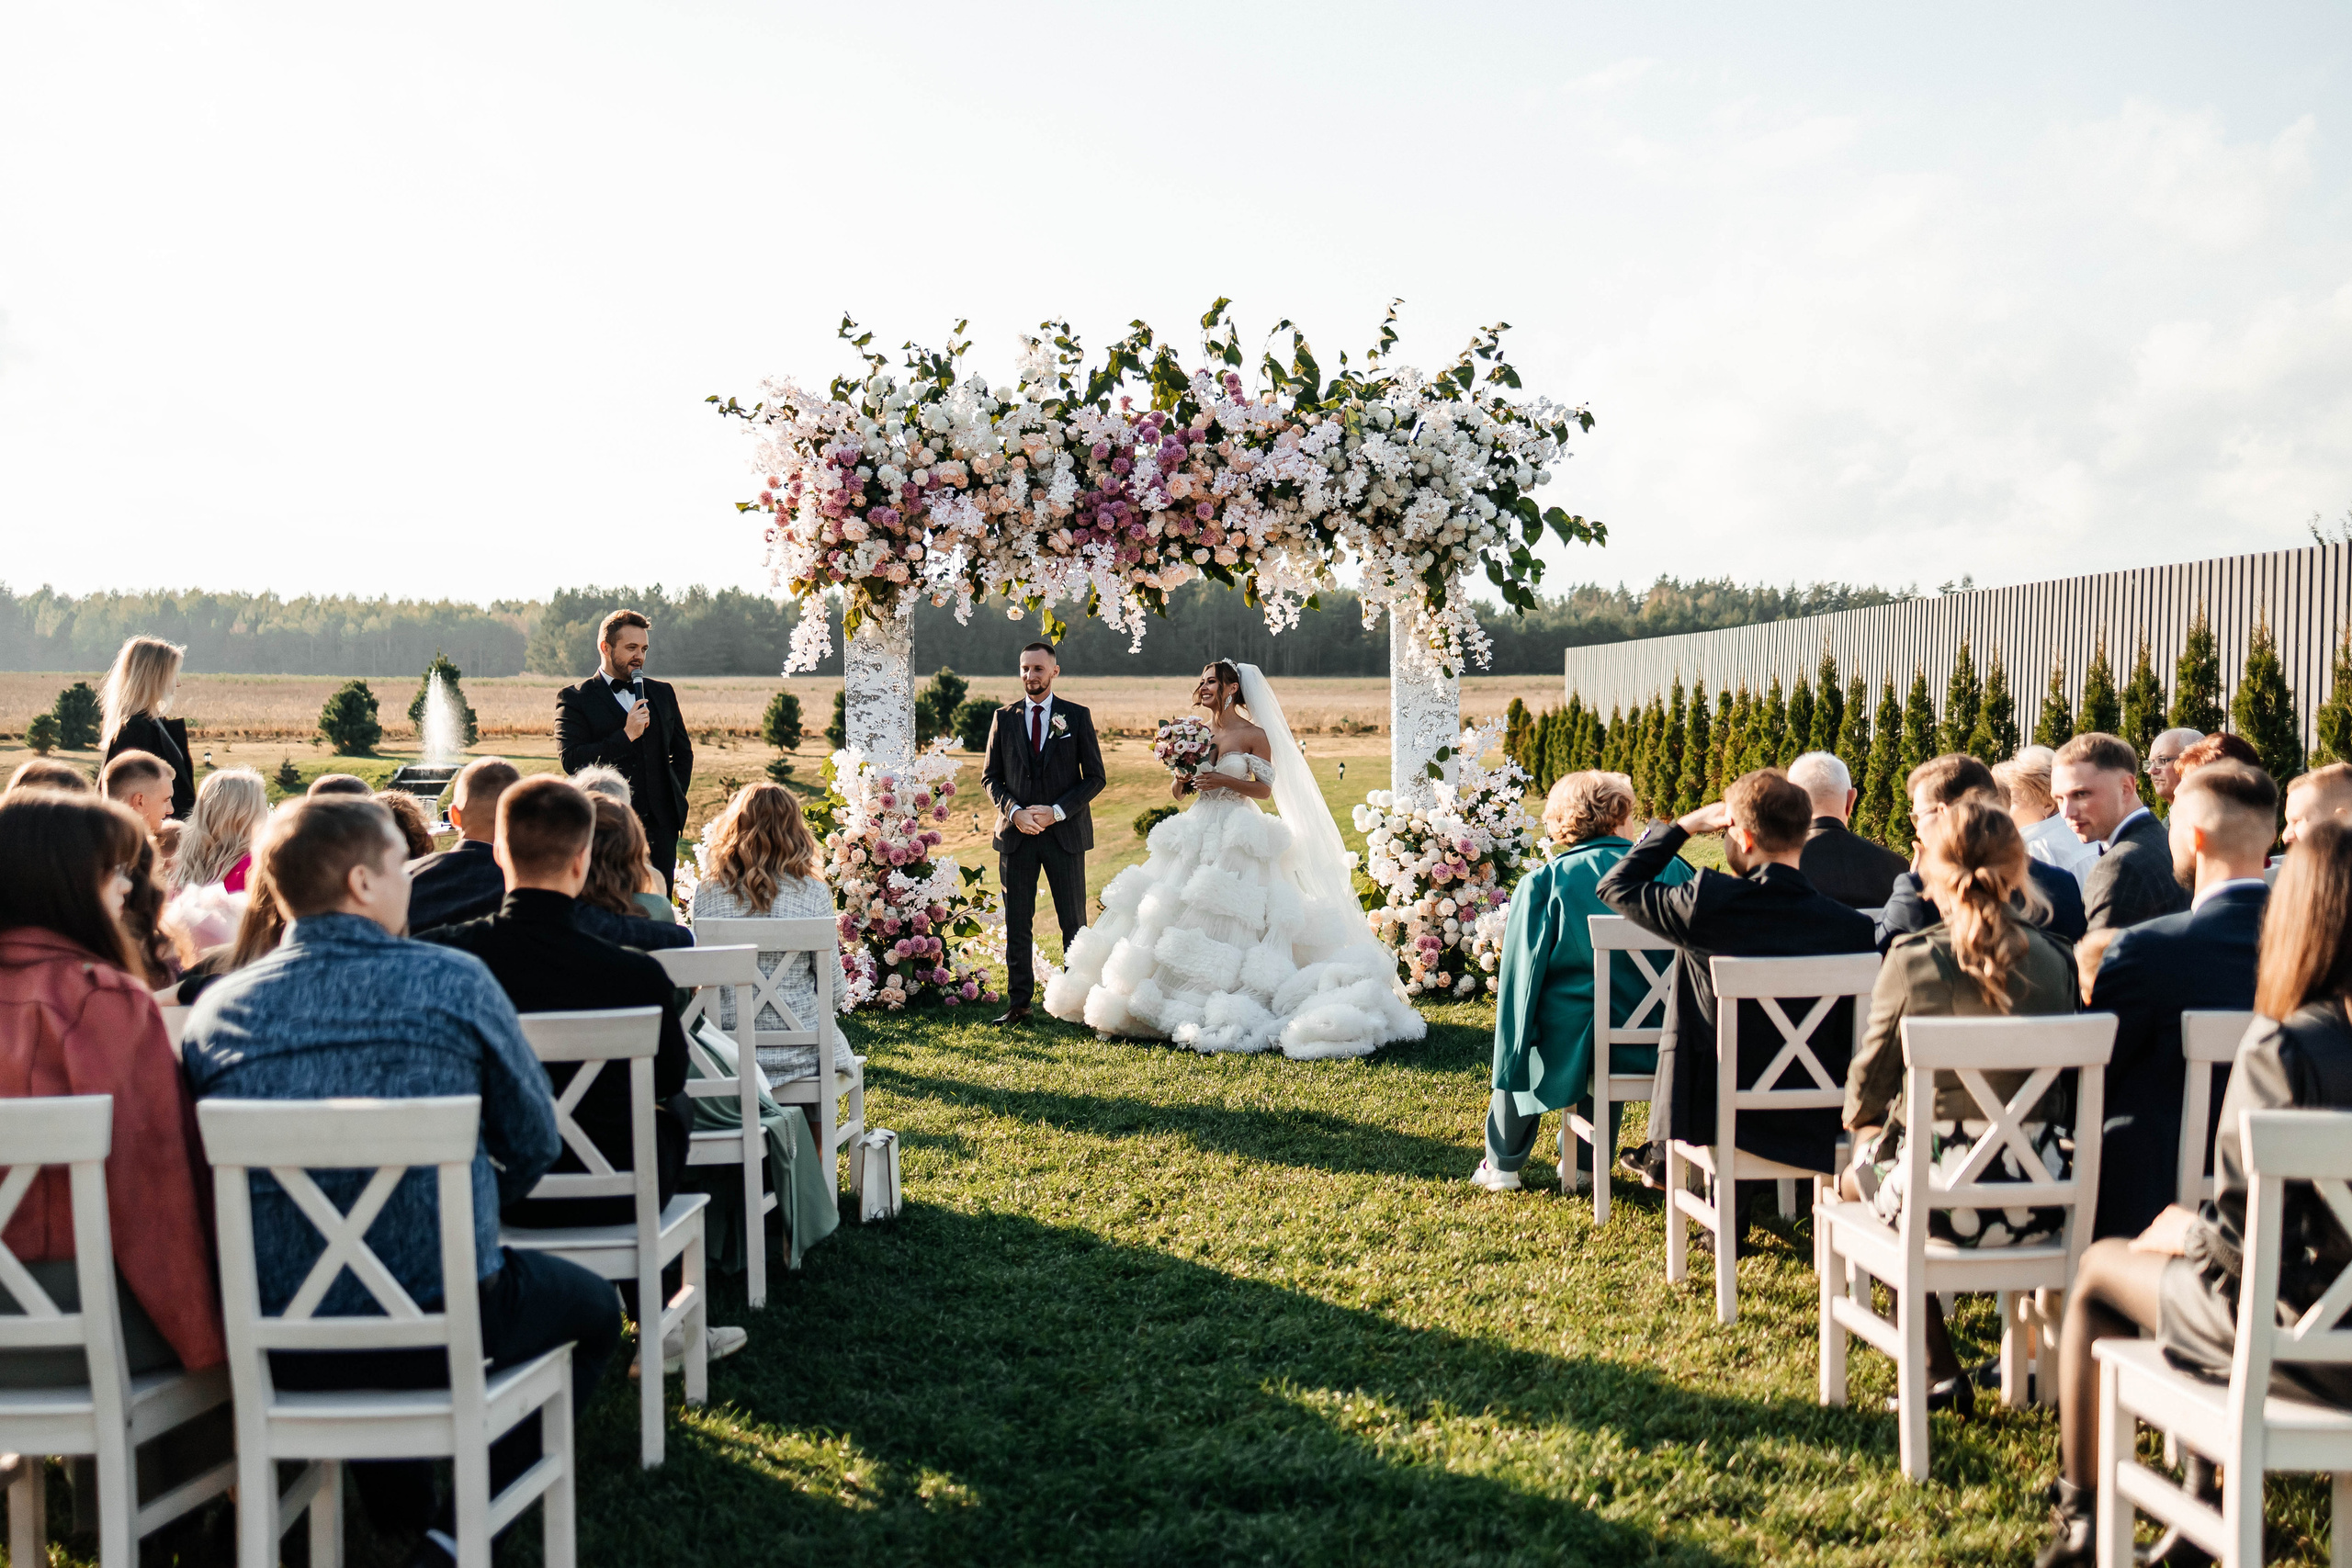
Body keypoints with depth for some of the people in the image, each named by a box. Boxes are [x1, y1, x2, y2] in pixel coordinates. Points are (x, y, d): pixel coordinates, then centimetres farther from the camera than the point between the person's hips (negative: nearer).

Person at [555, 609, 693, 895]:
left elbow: (683, 752, 25)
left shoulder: (662, 693, 16)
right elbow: (571, 761, -11)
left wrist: (673, 801, 12)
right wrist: (626, 735, -15)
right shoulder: (574, 699, 1)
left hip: (660, 828, 4)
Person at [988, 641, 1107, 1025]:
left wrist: (1057, 811, -11)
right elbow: (991, 777, 10)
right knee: (1017, 923, 4)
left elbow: (1095, 777, 1)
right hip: (1016, 834, 2)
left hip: (1065, 832, -2)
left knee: (1074, 922, 2)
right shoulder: (1004, 718, 9)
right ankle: (1018, 1003, 10)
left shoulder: (1077, 717, 3)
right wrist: (1015, 812, -8)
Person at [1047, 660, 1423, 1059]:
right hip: (1197, 833, 6)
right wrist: (1185, 774, -7)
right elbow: (1178, 792, 14)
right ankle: (1188, 996, 10)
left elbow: (1265, 788, -5)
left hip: (1238, 838, -6)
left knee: (1233, 918, -9)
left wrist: (1225, 780, -17)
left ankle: (1238, 1005, -4)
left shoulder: (1254, 735, -4)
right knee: (1184, 916, 3)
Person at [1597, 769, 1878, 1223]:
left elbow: (1614, 885, -4)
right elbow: (1853, 1036, -5)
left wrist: (1683, 826, 1)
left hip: (1717, 1112, -2)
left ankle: (1665, 1157, 45)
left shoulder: (1707, 904, -22)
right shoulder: (1854, 927, -17)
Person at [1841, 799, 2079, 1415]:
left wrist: (1862, 1122, 23)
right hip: (2039, 1201, 4)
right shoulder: (2054, 958, 0)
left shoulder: (1912, 959, -10)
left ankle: (1939, 1374, 26)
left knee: (1858, 1173, 27)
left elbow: (1870, 1078, 1)